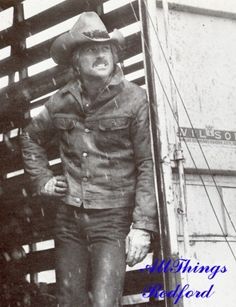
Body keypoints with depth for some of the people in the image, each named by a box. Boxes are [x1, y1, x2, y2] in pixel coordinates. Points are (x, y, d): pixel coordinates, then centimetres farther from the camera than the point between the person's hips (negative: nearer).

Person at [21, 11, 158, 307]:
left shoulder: (134, 100, -8)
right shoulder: (61, 101, 4)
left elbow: (148, 165, -10)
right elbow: (31, 138, 24)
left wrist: (142, 226, -14)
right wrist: (43, 180, 11)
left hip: (113, 218, -4)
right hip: (69, 217, 5)